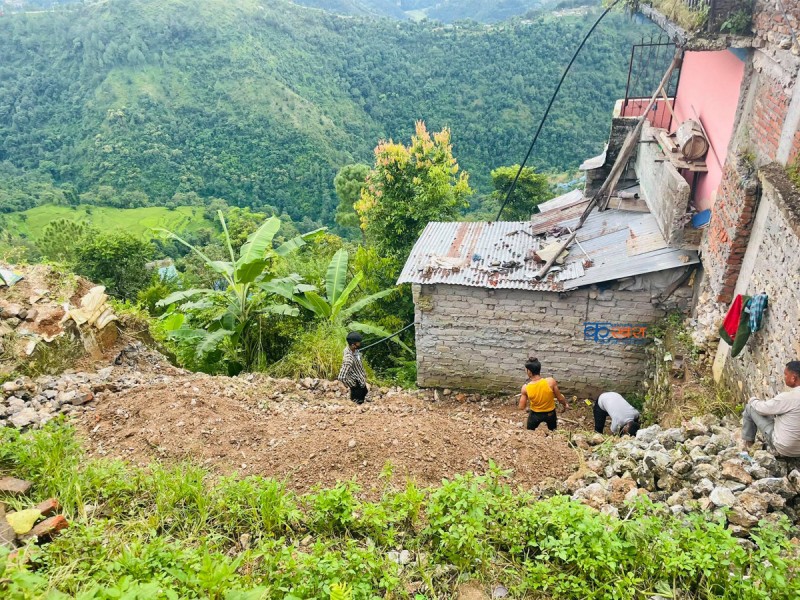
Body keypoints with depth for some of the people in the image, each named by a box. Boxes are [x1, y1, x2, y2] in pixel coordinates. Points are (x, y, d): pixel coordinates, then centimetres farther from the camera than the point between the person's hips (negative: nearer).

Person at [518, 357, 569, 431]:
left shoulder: (525, 388, -24)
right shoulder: (551, 381, -27)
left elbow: (521, 407, -14)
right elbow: (560, 398, -12)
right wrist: (566, 404, 9)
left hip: (535, 415, -1)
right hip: (550, 413, 1)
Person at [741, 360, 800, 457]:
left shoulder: (788, 397, -27)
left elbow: (761, 408, -12)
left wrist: (753, 400, 10)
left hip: (783, 447, -7)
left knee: (750, 407, 5)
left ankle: (748, 443, 20)